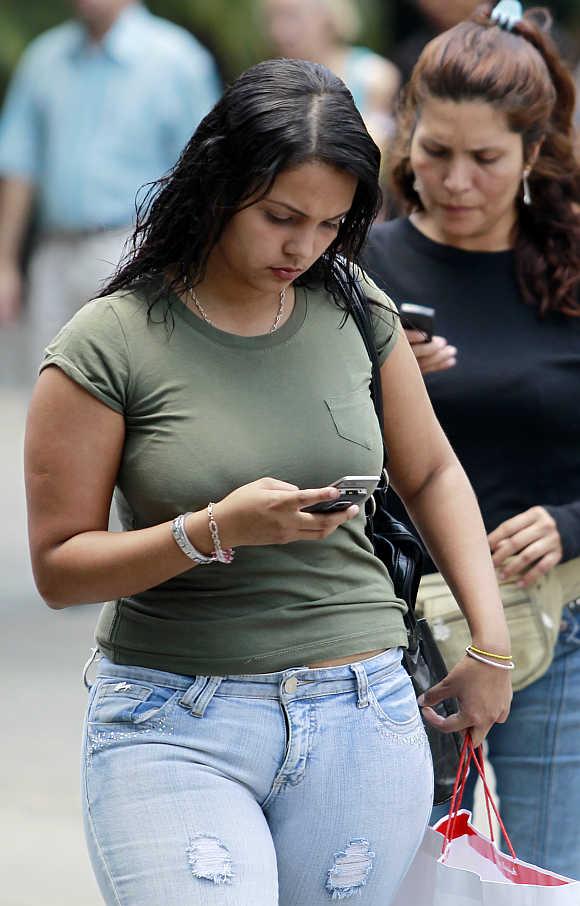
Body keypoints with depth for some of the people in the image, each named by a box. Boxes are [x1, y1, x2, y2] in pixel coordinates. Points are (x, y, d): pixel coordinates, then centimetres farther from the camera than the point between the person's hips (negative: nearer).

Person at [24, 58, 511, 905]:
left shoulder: (355, 315, 5)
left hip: (362, 716, 4)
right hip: (174, 725, -3)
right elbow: (58, 567, -6)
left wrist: (492, 637, 10)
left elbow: (431, 473, 19)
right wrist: (216, 531, -20)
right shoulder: (111, 345, -7)